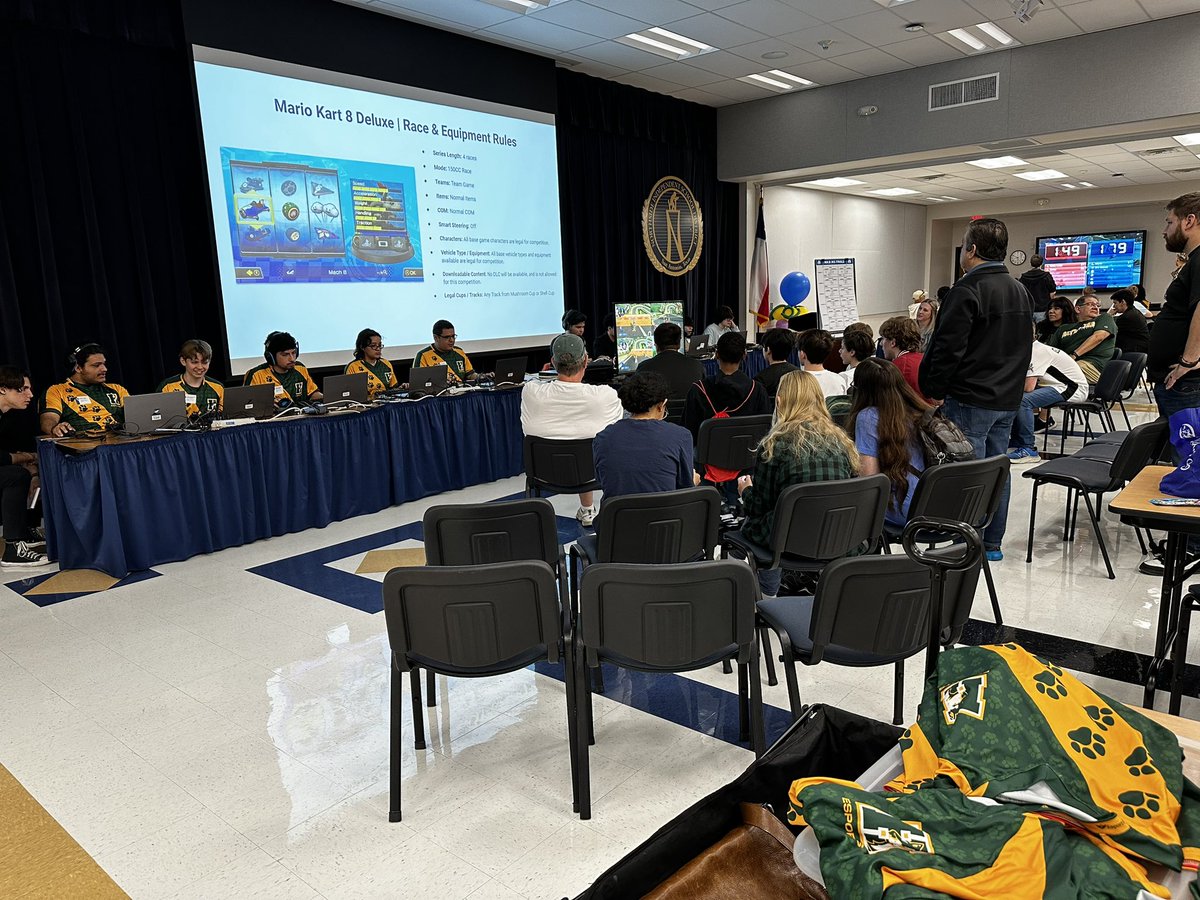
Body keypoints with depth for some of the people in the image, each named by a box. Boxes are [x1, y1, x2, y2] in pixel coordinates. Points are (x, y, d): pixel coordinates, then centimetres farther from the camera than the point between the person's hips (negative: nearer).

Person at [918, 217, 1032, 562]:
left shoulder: (968, 290, -15)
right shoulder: (1020, 291, 15)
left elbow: (948, 347, -19)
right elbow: (1022, 347, 21)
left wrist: (935, 390, -9)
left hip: (971, 399, -9)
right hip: (1008, 398, 9)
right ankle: (992, 543, 23)